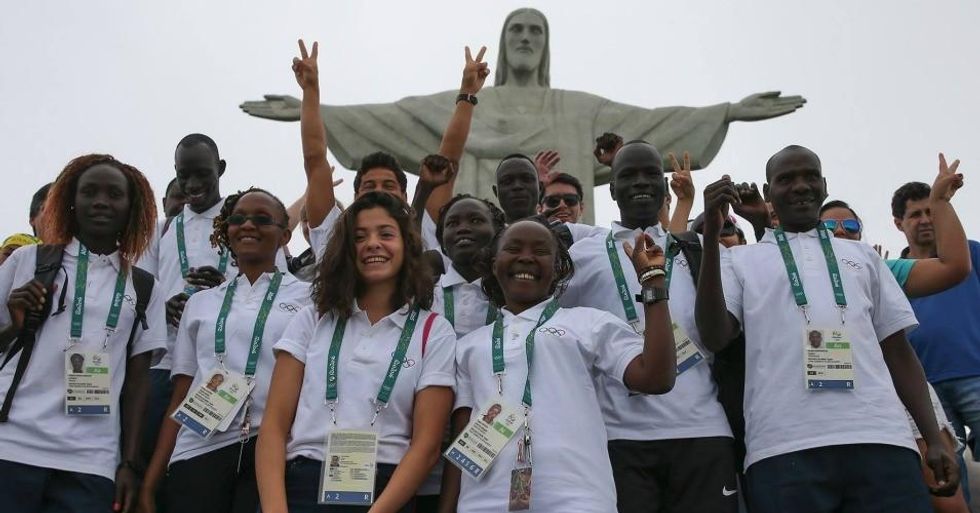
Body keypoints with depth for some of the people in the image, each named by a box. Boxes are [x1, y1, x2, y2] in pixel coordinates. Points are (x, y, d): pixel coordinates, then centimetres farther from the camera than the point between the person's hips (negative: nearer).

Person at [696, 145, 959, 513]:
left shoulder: (862, 256, 23)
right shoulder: (742, 260, 14)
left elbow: (897, 350, 21)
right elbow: (714, 337, -2)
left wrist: (934, 438, 10)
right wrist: (711, 234, -8)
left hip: (880, 440, 3)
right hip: (783, 448, -2)